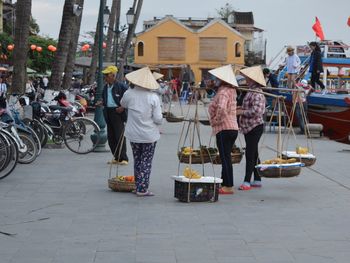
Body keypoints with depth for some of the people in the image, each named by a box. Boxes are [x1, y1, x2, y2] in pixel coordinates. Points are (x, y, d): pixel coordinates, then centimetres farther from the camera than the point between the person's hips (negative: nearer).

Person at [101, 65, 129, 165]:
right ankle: (116, 158, 16)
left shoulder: (121, 86, -9)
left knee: (120, 136, -9)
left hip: (118, 112, -8)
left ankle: (123, 158, -4)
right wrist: (102, 103, 9)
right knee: (111, 137, 8)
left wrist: (123, 107, -12)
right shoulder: (105, 87, 14)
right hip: (108, 112, 8)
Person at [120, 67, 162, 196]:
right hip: (149, 135, -3)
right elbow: (158, 119, -13)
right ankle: (143, 189, 3)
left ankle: (138, 187, 20)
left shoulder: (129, 94, -7)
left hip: (133, 134, 3)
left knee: (137, 160, 15)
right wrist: (160, 118, 8)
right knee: (146, 161, 4)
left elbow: (123, 104, 16)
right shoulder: (153, 97, -13)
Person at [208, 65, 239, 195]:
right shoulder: (231, 90, 13)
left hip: (224, 129, -9)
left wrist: (215, 120, -17)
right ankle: (224, 183, 19)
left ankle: (228, 186, -6)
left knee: (225, 158, -6)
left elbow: (221, 108, -30)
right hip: (233, 128, 9)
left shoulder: (223, 92, -15)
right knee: (226, 158, 14)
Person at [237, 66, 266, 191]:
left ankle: (247, 182, -9)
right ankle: (257, 180, 20)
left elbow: (256, 111, -24)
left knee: (250, 154, -9)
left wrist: (242, 112, -15)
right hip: (249, 127, 10)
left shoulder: (257, 94, -17)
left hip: (255, 127, -10)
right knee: (253, 154, 14)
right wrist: (241, 109, 8)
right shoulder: (251, 92, 15)